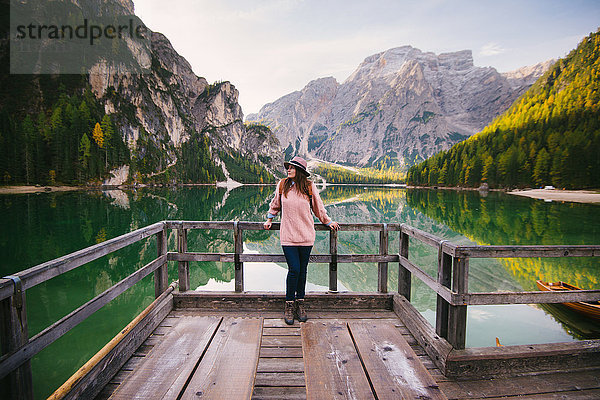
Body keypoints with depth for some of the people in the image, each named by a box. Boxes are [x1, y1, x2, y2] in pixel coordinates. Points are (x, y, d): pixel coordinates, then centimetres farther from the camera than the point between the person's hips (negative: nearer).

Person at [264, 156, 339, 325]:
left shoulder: (310, 186, -1)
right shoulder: (282, 185, 2)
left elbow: (318, 207, 13)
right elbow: (275, 204, 21)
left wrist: (328, 222, 18)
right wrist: (269, 219, 24)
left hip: (306, 235, 1)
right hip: (288, 235, 0)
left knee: (302, 270, 8)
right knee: (294, 270, -6)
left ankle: (300, 303, 26)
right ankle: (289, 305, 14)